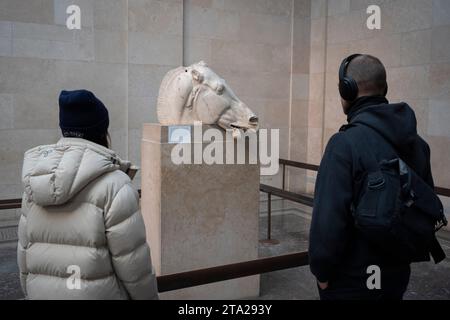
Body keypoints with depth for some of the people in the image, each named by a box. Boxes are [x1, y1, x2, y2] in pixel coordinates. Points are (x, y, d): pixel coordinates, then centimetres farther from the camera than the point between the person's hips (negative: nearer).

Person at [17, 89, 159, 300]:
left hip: (41, 292, 5)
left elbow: (25, 249, 7)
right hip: (97, 293, -5)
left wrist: (32, 292, 19)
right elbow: (131, 259, -16)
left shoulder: (35, 182, 1)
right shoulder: (113, 184, -17)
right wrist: (147, 296, -2)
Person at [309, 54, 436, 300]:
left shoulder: (345, 143, -22)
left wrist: (321, 270, -12)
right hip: (398, 273, 7)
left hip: (352, 280, -7)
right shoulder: (417, 142, 3)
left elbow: (330, 218, -25)